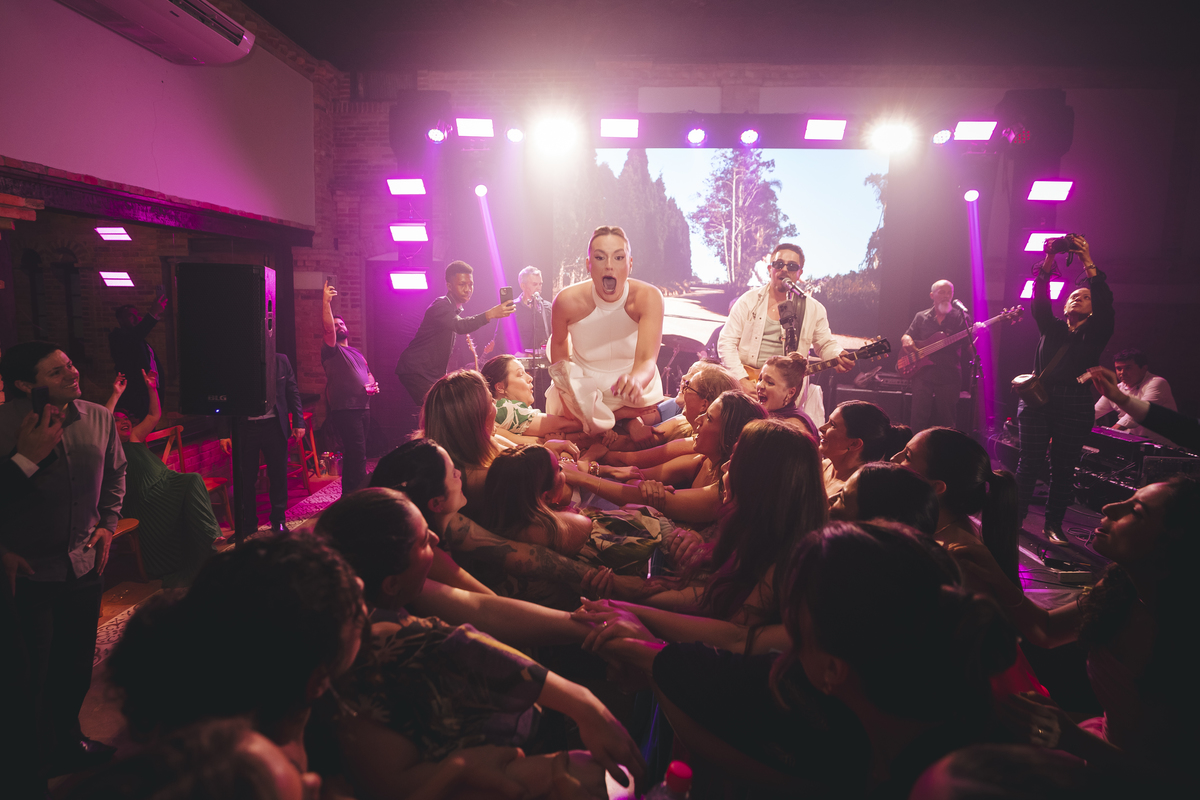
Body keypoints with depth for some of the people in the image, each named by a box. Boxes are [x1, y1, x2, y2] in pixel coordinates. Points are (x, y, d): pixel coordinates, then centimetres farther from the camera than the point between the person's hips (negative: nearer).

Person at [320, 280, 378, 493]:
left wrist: (373, 384, 7)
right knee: (357, 454, -14)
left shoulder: (357, 353, 24)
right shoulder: (332, 350, 1)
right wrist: (326, 302, -28)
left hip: (363, 407, 7)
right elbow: (327, 327, -16)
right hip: (345, 409, -7)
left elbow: (368, 374, 30)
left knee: (353, 454, 13)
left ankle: (349, 493, 23)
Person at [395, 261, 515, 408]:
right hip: (416, 371, -10)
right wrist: (490, 314, -53)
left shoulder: (454, 309, 13)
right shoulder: (440, 306, -20)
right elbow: (460, 325, -41)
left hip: (433, 372, 10)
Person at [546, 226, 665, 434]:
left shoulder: (649, 297, -26)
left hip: (637, 400, 0)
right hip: (584, 398, 0)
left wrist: (636, 380, -61)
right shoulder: (567, 301, -22)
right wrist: (564, 380, -3)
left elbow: (647, 360, -38)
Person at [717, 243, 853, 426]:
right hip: (746, 389, -1)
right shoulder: (749, 301, 3)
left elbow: (825, 344, 17)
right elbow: (726, 342, 0)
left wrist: (839, 356, -7)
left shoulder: (813, 309, 8)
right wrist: (742, 379, -11)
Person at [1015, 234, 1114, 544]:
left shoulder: (1096, 333, 10)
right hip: (1037, 399, 1)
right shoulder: (1052, 328, 16)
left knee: (1064, 467, 1)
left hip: (1075, 406, -1)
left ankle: (1053, 525, 9)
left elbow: (1105, 303, -6)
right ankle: (1015, 517, 2)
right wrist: (1049, 259, -8)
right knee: (1030, 461, -4)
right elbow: (1040, 299, 3)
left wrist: (1088, 262, -11)